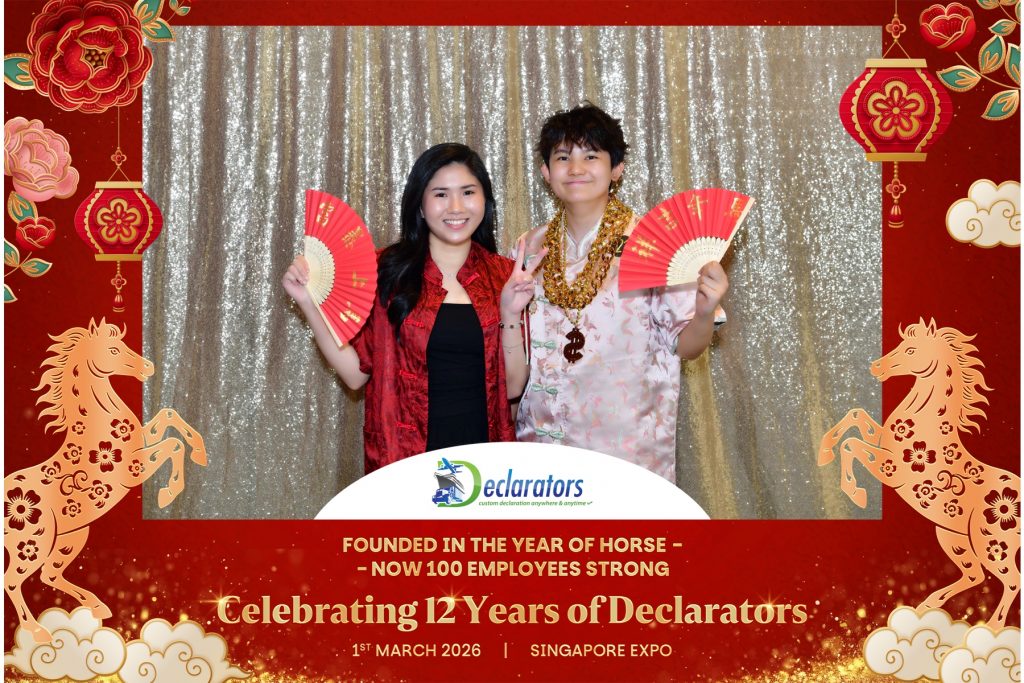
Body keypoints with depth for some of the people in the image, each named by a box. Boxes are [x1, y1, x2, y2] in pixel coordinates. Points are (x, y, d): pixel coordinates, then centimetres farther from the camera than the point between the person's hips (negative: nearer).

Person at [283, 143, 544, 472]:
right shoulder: (386, 271, -4)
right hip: (403, 457, -2)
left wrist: (510, 314, -13)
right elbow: (356, 373, -4)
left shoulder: (506, 276, 2)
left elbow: (512, 387, 0)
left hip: (483, 454, 2)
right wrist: (309, 302, -11)